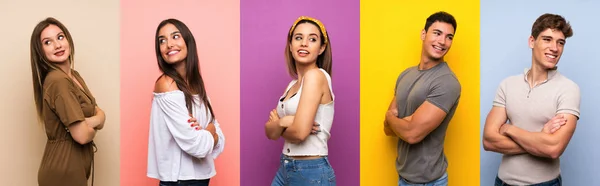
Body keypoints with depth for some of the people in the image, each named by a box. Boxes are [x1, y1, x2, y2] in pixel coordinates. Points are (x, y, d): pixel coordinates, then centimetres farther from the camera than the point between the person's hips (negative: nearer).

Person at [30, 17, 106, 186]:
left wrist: (91, 122, -17)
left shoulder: (74, 75, 7)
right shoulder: (58, 81, -20)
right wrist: (92, 127, -3)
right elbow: (82, 135, -25)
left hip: (74, 166, 9)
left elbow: (100, 114, 4)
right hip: (63, 168, -9)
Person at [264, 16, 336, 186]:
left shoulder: (316, 75, -15)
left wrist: (278, 126, -3)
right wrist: (282, 122, -17)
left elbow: (300, 132, -24)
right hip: (285, 168, 8)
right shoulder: (293, 84, 9)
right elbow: (270, 132, 4)